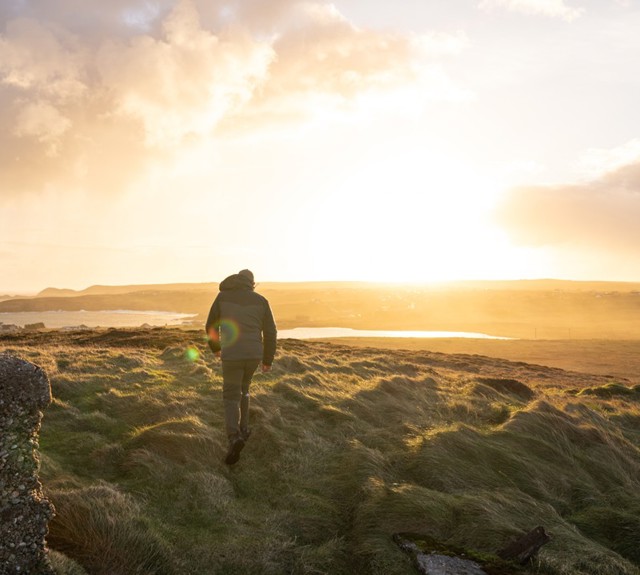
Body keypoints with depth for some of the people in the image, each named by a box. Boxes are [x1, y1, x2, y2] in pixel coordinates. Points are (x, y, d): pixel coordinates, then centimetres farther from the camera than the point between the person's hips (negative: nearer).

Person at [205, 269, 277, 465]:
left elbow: (211, 327, 10)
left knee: (231, 399, 1)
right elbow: (270, 332, 5)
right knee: (241, 388, 29)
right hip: (253, 355, 2)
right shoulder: (261, 300, 8)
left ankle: (235, 438, -22)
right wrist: (268, 360, 16)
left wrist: (215, 347, 29)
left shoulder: (222, 296, 6)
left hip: (231, 355, -2)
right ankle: (242, 429, 32)